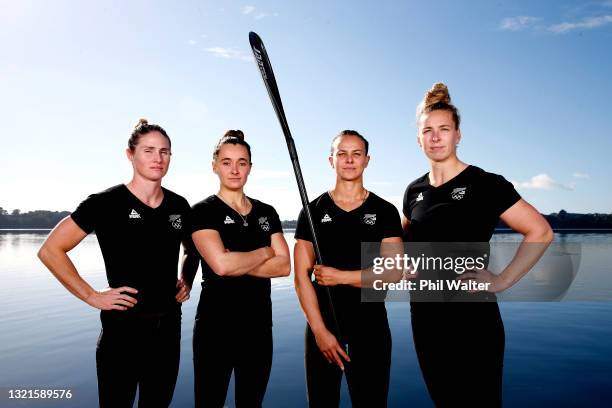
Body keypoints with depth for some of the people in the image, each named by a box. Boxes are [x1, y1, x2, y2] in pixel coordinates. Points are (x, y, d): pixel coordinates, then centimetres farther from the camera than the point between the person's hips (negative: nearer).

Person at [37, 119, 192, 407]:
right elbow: (50, 251, -8)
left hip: (168, 325, 5)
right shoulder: (107, 203, -11)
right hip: (124, 326, -5)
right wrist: (91, 297, -11)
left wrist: (186, 280, 6)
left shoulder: (179, 206, 3)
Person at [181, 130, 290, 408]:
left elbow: (284, 266, -3)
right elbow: (220, 264, -22)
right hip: (215, 325, -4)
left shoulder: (267, 213, 7)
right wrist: (265, 252, -7)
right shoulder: (203, 211, -6)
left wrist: (236, 264, -14)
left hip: (259, 324, 5)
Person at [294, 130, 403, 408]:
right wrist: (320, 330, -10)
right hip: (322, 324, 0)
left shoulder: (385, 211, 2)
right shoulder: (313, 211, 2)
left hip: (371, 325, 0)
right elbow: (302, 277, -3)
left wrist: (340, 276, -12)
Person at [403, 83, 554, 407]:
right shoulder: (414, 191, 8)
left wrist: (503, 281, -13)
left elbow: (540, 232, -9)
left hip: (471, 316, -5)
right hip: (424, 315, 5)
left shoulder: (485, 184, -8)